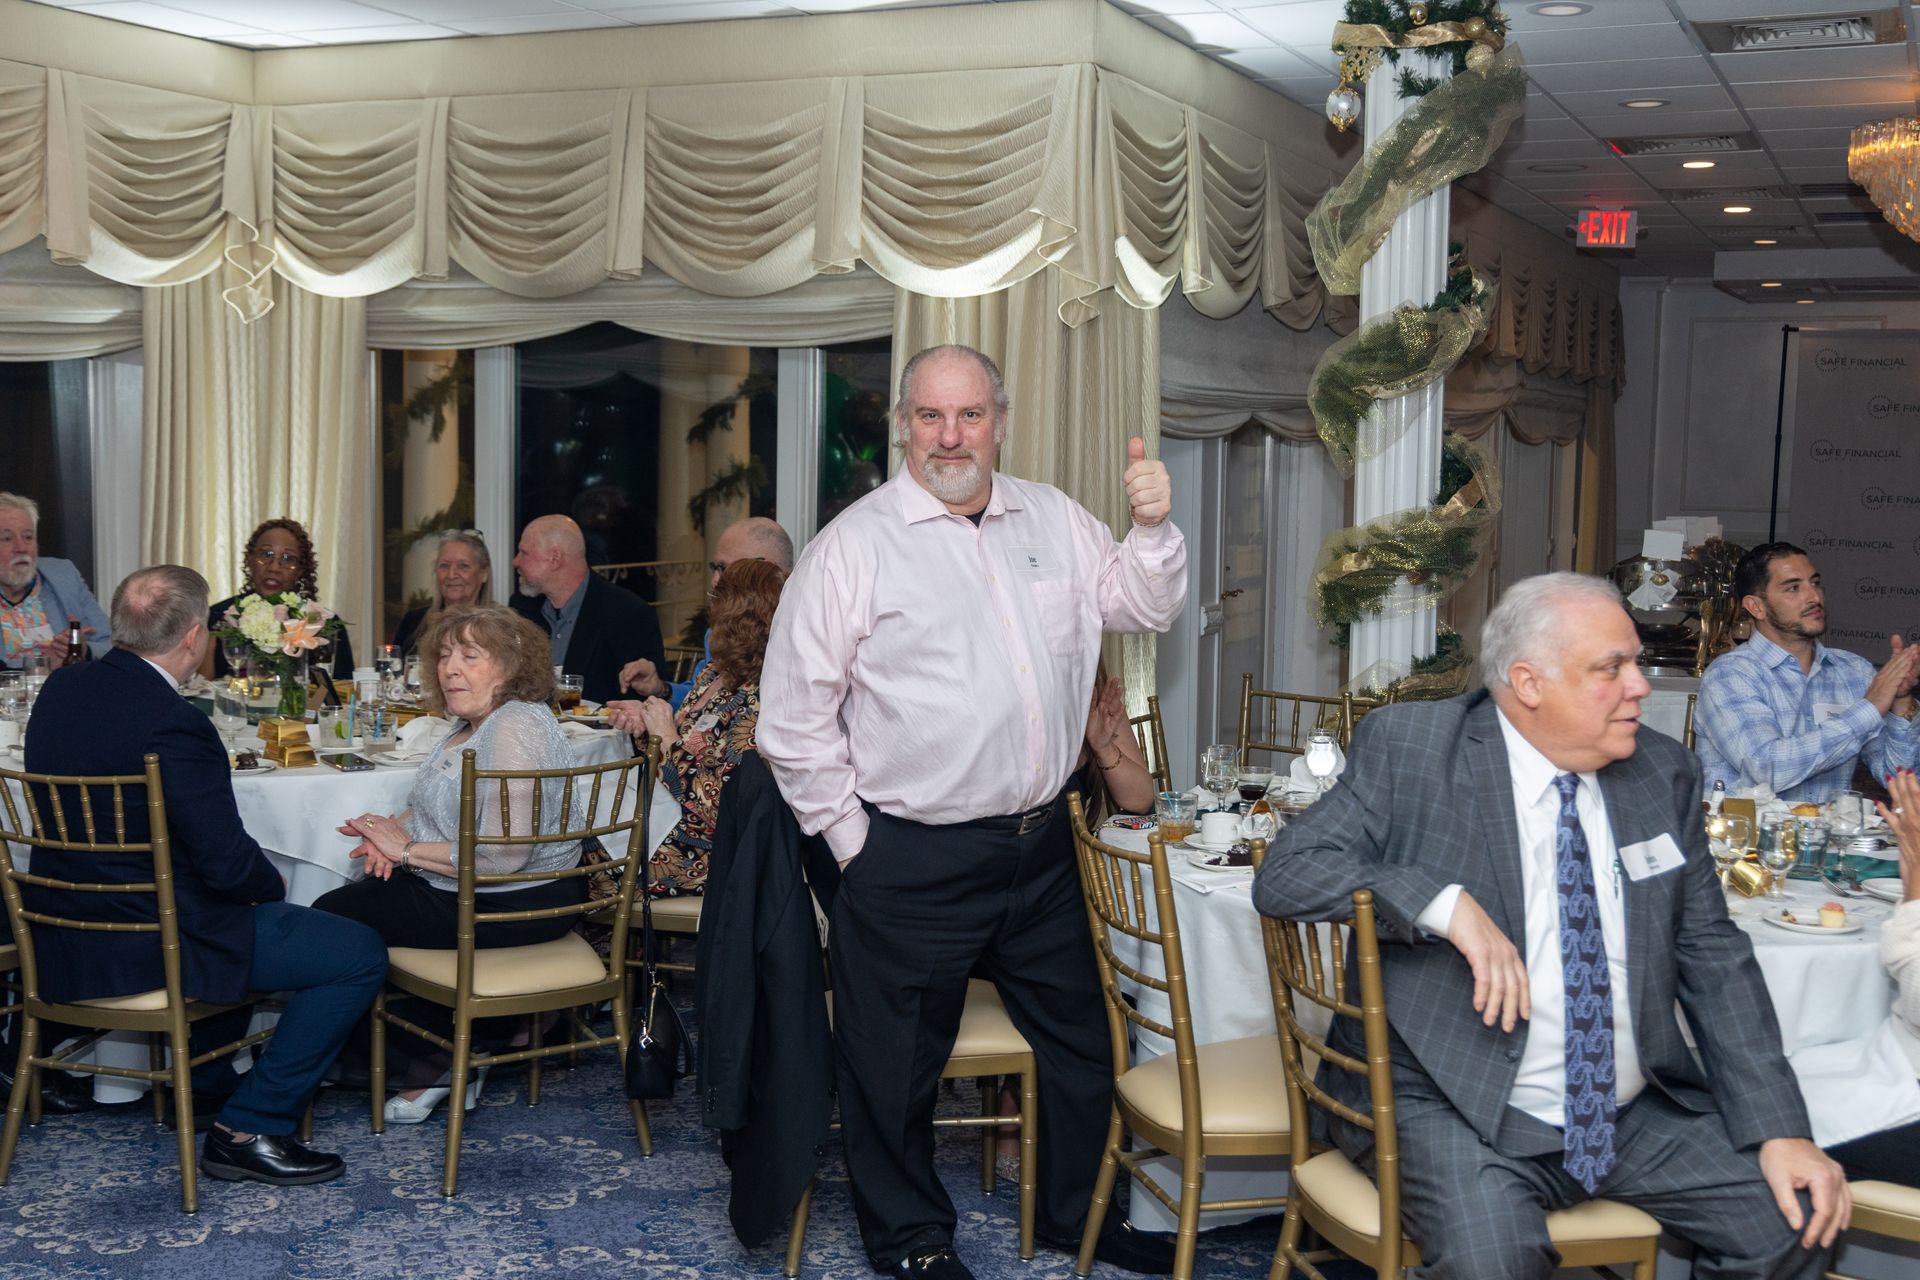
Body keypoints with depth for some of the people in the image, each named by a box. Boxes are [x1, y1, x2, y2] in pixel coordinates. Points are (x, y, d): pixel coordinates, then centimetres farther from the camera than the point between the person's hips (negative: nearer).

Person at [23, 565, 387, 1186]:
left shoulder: (60, 687, 1)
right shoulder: (173, 723, -25)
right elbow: (228, 862, -24)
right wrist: (273, 885, -1)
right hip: (143, 946, -10)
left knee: (235, 911, 36)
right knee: (360, 954, -7)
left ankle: (208, 1076, 45)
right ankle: (248, 1128, -2)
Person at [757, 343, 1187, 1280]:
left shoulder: (1051, 519, 7)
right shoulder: (855, 545, -9)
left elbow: (1142, 607, 13)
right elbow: (793, 714, -8)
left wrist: (1152, 530, -5)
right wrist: (851, 837, -7)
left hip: (1039, 845, 5)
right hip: (913, 864, -5)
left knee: (1081, 1044, 18)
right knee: (898, 1069, 9)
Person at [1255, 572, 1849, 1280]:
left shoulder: (1663, 772, 7)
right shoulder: (1407, 746, -6)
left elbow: (1712, 955, 9)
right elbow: (1283, 873, -12)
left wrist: (1780, 1129, -1)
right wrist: (1446, 903, -25)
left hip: (1638, 1110, 5)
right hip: (1459, 1107, -5)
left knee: (1798, 1219, -9)